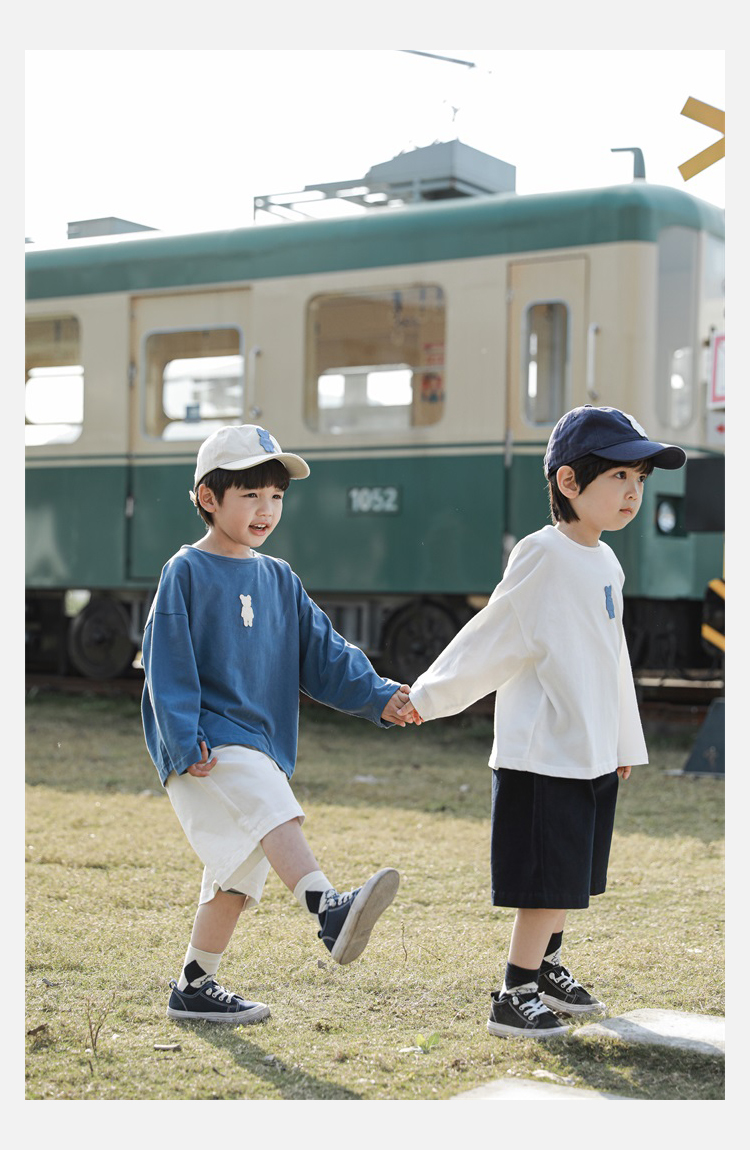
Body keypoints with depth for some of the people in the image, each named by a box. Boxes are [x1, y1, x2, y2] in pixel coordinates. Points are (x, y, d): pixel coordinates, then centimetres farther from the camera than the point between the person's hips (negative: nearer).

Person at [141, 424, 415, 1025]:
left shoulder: (279, 580, 17)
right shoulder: (187, 572, -4)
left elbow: (323, 654, 12)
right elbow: (168, 663, -10)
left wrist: (377, 697, -3)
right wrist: (184, 741, -19)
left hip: (263, 748, 8)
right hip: (211, 746, -8)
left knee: (236, 878, 11)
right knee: (275, 814, -31)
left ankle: (195, 987, 22)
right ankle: (330, 909, -50)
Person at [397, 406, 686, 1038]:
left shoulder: (606, 563, 12)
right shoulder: (544, 554, -15)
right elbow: (493, 640, -10)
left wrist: (625, 743, 25)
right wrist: (429, 698, -8)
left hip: (592, 755, 8)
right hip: (543, 755, -8)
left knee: (568, 877, 17)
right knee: (548, 879, -5)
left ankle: (548, 969, 34)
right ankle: (514, 997, 4)